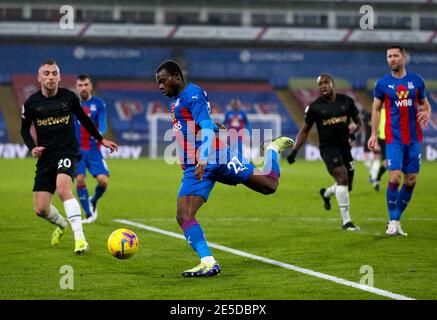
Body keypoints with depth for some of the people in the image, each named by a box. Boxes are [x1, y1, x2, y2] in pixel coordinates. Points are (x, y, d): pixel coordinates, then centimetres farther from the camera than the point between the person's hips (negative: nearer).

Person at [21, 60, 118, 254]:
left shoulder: (69, 97, -1)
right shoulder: (32, 103, 0)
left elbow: (83, 119, 17)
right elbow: (25, 129, 15)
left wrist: (101, 140, 24)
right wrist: (32, 147, -4)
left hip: (67, 153, -3)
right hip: (45, 157, 3)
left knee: (63, 189, -33)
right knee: (40, 209, 1)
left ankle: (80, 239, -34)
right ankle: (61, 224, 37)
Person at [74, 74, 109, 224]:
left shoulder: (98, 103, 2)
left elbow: (103, 124, -9)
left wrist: (99, 133, -30)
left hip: (94, 149, -1)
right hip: (76, 149, 1)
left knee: (103, 180, -13)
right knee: (80, 180, -12)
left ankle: (93, 201, 19)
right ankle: (89, 214, 1)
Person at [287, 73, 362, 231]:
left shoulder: (346, 101, 4)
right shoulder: (315, 107, -3)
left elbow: (359, 122, 14)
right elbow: (304, 131, 5)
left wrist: (353, 132, -8)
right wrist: (294, 150, -5)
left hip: (344, 146, 4)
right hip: (328, 148, -4)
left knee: (347, 186, 8)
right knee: (342, 177, -22)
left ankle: (326, 193, 44)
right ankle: (346, 221, -18)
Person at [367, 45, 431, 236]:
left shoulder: (417, 81, 6)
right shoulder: (382, 83, 1)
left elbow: (425, 104, 16)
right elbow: (376, 109, 8)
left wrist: (426, 113, -8)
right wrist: (374, 134, 1)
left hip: (414, 138, 3)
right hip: (394, 139, -3)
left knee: (411, 181, 3)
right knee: (394, 178, -14)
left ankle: (397, 218, 16)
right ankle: (393, 222, -4)